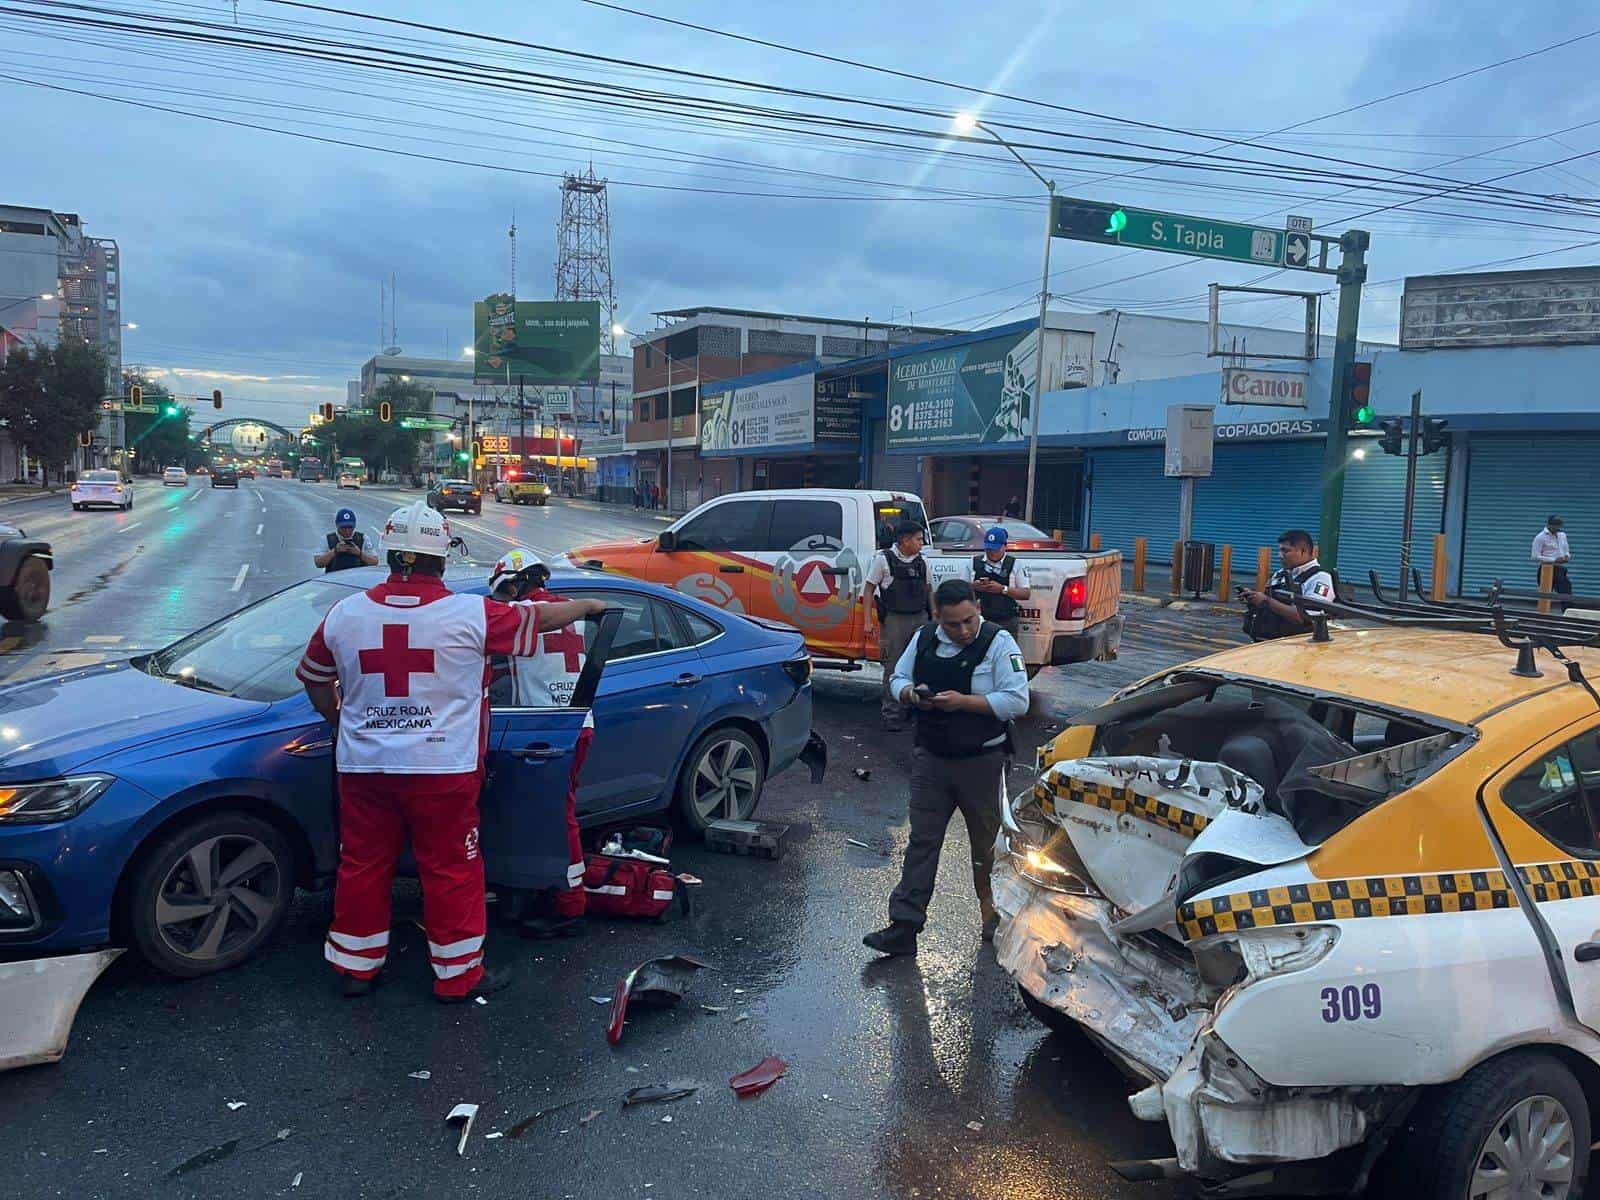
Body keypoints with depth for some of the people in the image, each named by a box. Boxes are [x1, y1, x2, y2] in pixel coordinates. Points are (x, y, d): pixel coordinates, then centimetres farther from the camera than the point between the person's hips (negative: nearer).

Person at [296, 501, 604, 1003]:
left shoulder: (343, 615, 0)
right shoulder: (471, 614, -11)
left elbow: (314, 680, 14)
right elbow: (541, 618, 1)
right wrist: (589, 605, 20)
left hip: (363, 767, 4)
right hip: (443, 770, -4)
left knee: (362, 866, 16)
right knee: (452, 871, 8)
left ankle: (355, 966, 29)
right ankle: (458, 975, 19)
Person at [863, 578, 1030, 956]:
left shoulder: (999, 642, -11)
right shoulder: (924, 639, 4)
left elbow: (1017, 701, -16)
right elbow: (898, 679, 14)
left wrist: (964, 701, -24)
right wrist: (911, 694, -9)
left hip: (982, 761, -4)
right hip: (931, 758, 4)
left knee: (987, 841, 11)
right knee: (922, 840, 4)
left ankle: (992, 911, 32)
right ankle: (904, 926, 5)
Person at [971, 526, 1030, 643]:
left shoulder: (1014, 564, 6)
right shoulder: (974, 563, 10)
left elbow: (1026, 594, 2)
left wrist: (1003, 589, -12)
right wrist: (973, 587, -9)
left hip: (1006, 622, -1)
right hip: (979, 620, 1)